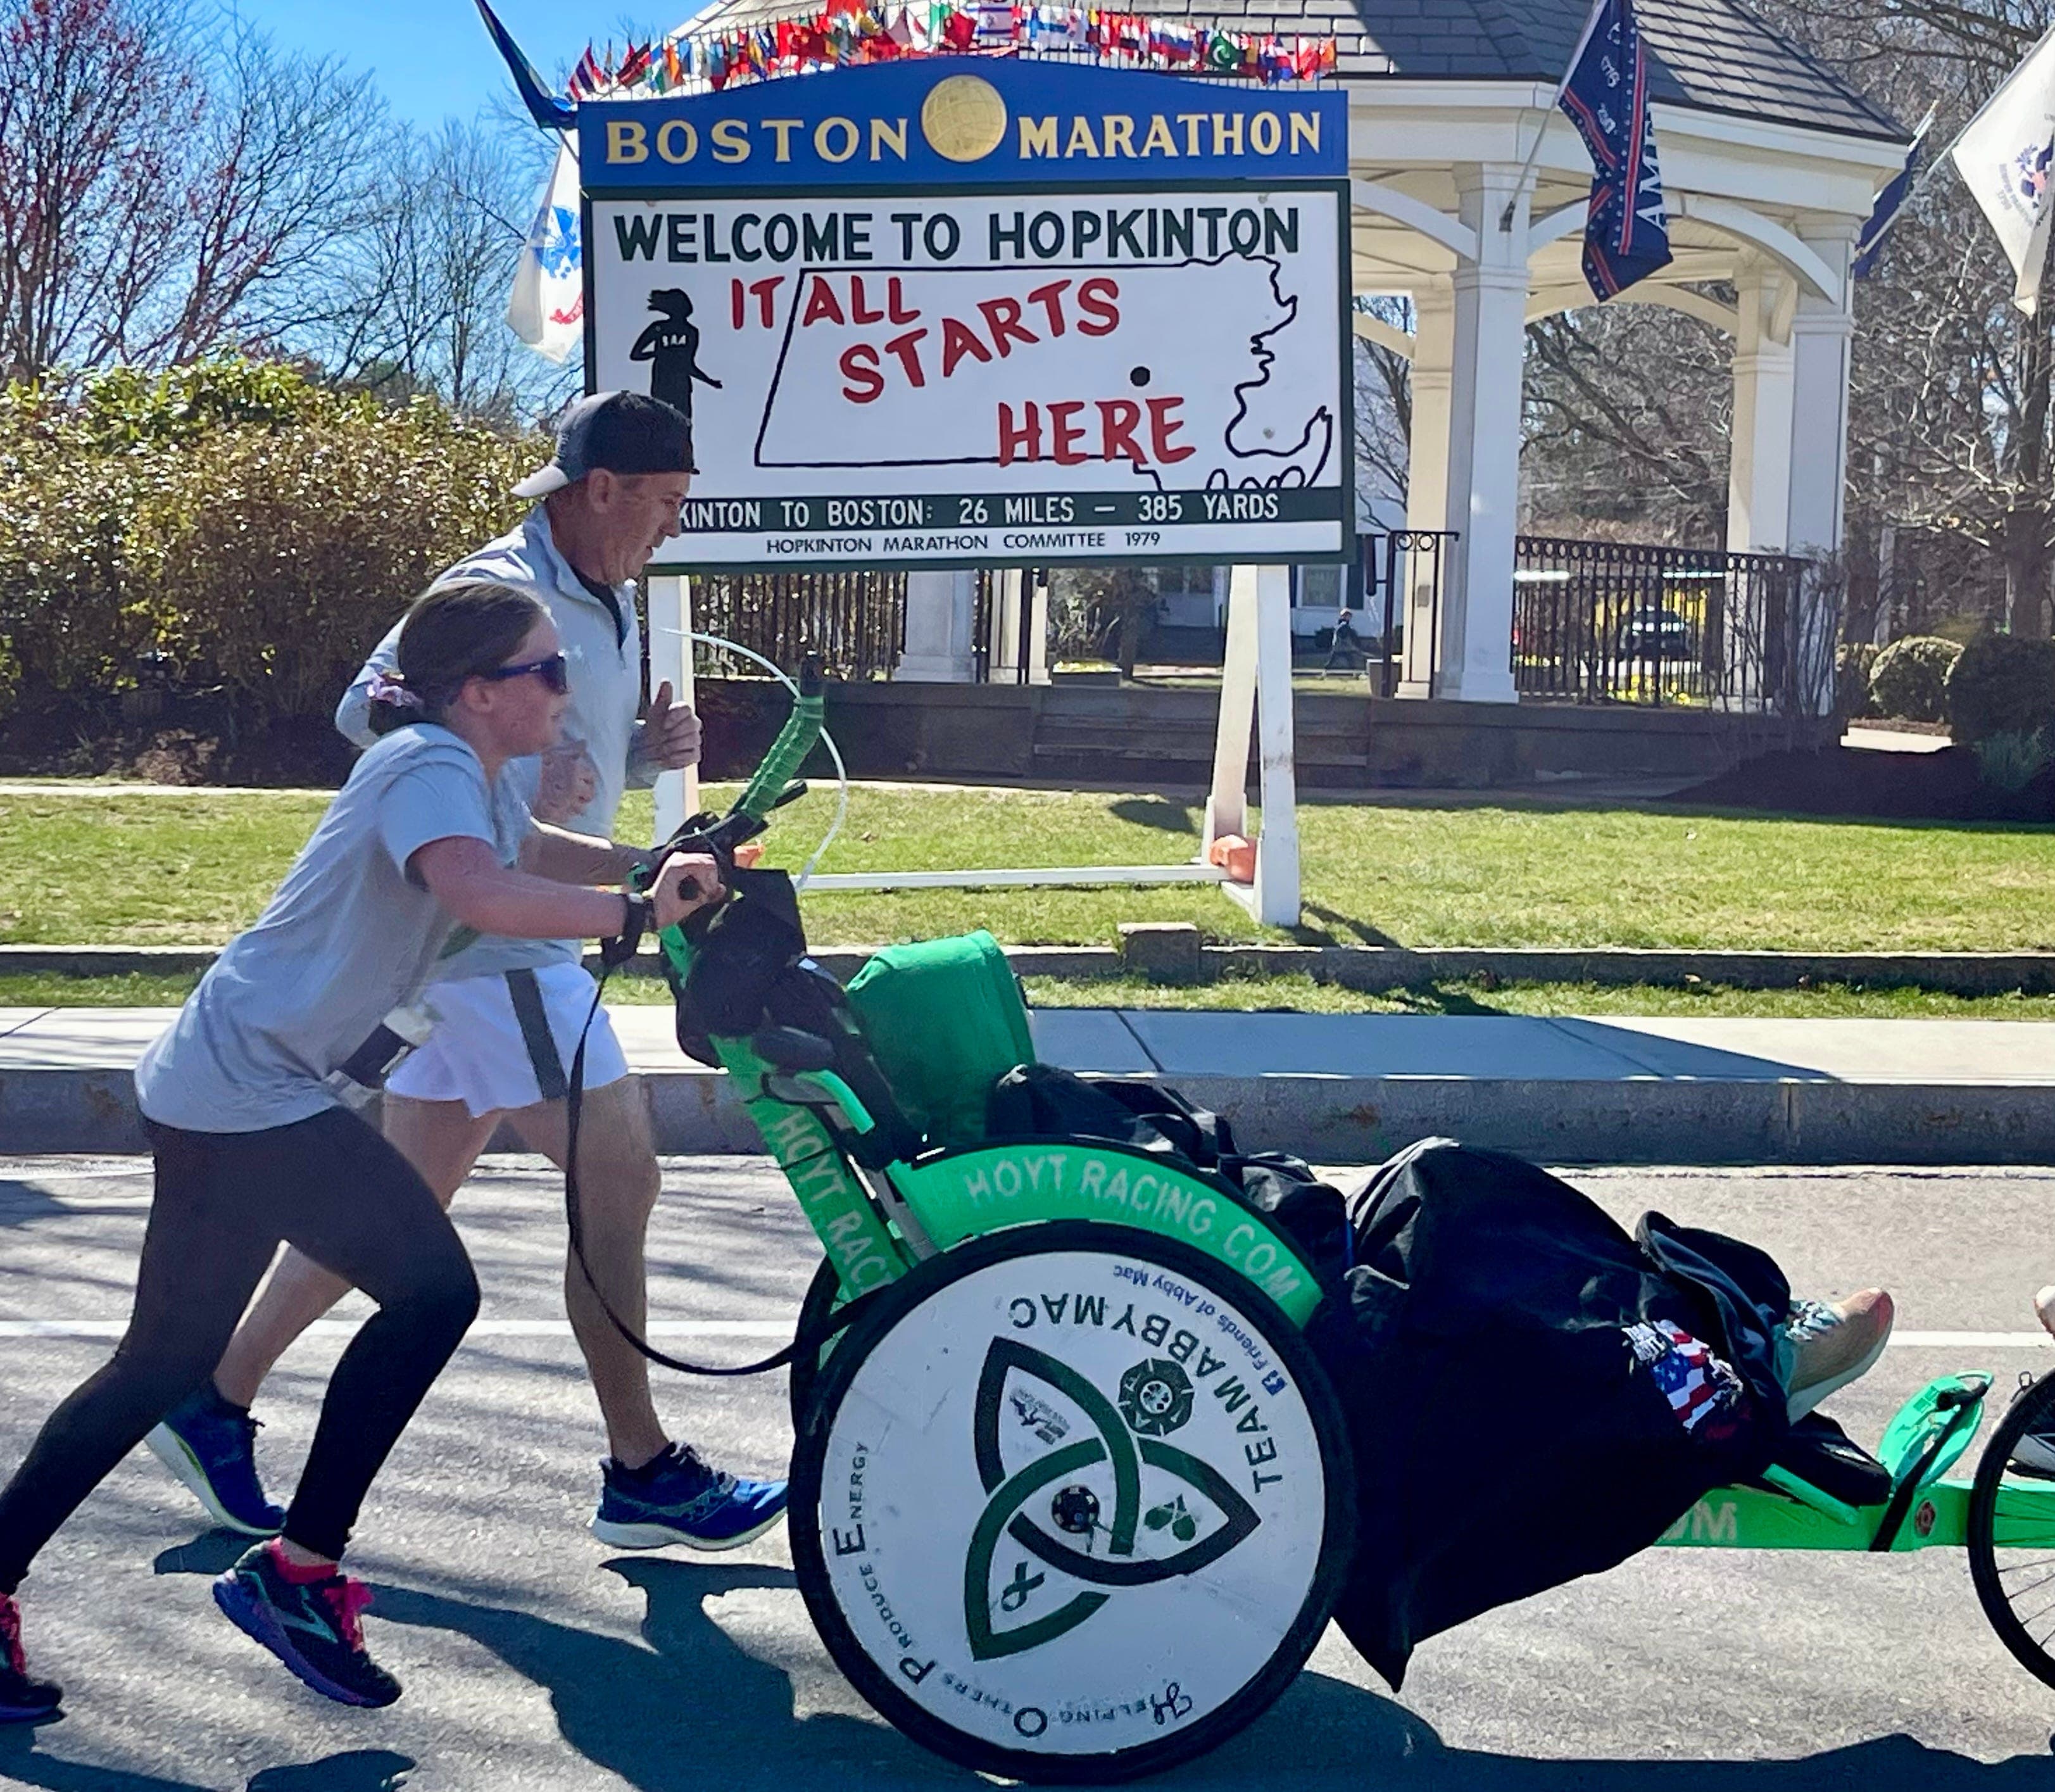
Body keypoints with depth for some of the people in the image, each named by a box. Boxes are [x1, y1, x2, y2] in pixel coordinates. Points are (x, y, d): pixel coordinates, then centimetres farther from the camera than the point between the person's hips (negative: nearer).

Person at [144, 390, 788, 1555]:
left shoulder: (610, 603, 14)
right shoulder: (500, 595, -16)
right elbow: (368, 710, -20)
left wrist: (649, 748, 1)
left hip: (517, 943, 10)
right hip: (493, 945, -10)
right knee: (619, 1180, -6)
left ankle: (218, 1400, 26)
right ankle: (645, 1475, 6)